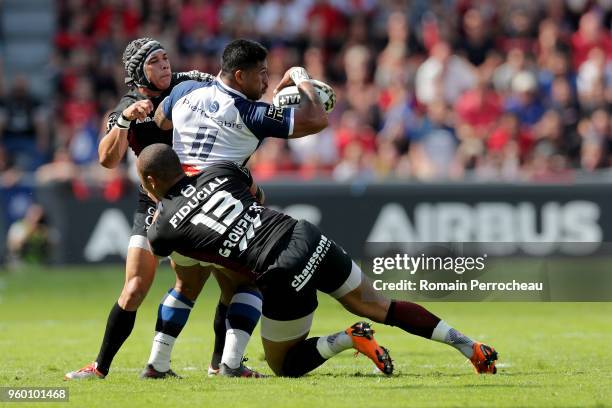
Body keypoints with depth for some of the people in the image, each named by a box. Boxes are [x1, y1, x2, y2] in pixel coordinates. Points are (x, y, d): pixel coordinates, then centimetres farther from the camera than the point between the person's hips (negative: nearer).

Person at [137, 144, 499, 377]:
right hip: (310, 238, 5)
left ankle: (347, 340, -8)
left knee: (286, 367, 18)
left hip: (284, 276, -5)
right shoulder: (219, 172, 7)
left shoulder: (162, 231, -1)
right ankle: (470, 347, 11)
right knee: (382, 308, 21)